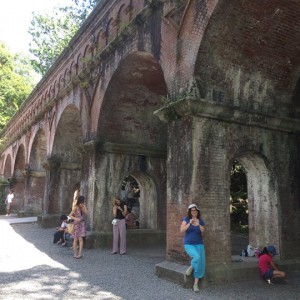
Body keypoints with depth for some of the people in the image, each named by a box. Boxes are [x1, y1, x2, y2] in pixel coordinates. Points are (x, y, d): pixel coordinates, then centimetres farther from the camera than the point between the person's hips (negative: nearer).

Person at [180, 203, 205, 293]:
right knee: (197, 256, -30)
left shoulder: (201, 221, 5)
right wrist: (189, 223, -23)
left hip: (199, 244, 4)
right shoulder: (186, 219, -3)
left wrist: (202, 231, -11)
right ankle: (191, 267, 4)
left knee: (201, 263, -7)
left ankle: (196, 284, 7)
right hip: (189, 244, -3)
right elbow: (181, 230, -15)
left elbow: (202, 236, 11)